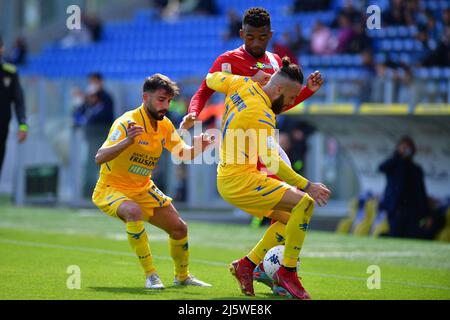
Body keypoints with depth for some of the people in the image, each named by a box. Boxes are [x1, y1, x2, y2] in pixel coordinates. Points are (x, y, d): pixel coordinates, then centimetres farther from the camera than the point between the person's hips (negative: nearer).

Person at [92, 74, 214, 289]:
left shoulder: (165, 125, -3)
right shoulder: (127, 123, -25)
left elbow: (183, 154, 9)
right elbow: (99, 158, -35)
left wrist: (196, 147, -15)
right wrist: (127, 142, -52)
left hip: (143, 189, 7)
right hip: (111, 188, -7)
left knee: (179, 228, 7)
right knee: (134, 212, -38)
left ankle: (182, 276, 35)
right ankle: (150, 275, -26)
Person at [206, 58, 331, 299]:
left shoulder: (241, 85, 4)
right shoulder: (262, 115, -20)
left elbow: (211, 80, 23)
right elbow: (271, 161, -26)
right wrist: (307, 186, -25)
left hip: (228, 178, 10)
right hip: (239, 180, -10)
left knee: (289, 218, 14)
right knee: (304, 203, -18)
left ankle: (247, 264, 14)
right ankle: (287, 272, -13)